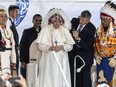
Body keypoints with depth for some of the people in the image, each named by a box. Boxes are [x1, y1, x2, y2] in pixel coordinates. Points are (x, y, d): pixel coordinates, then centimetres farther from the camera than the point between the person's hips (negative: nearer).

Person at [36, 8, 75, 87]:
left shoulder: (65, 30, 5)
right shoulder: (46, 29, 2)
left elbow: (70, 46, 4)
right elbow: (41, 45, -2)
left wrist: (61, 47, -14)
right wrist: (49, 48, -19)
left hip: (61, 60, 1)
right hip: (49, 59, -1)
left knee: (61, 78, -3)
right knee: (48, 79, -5)